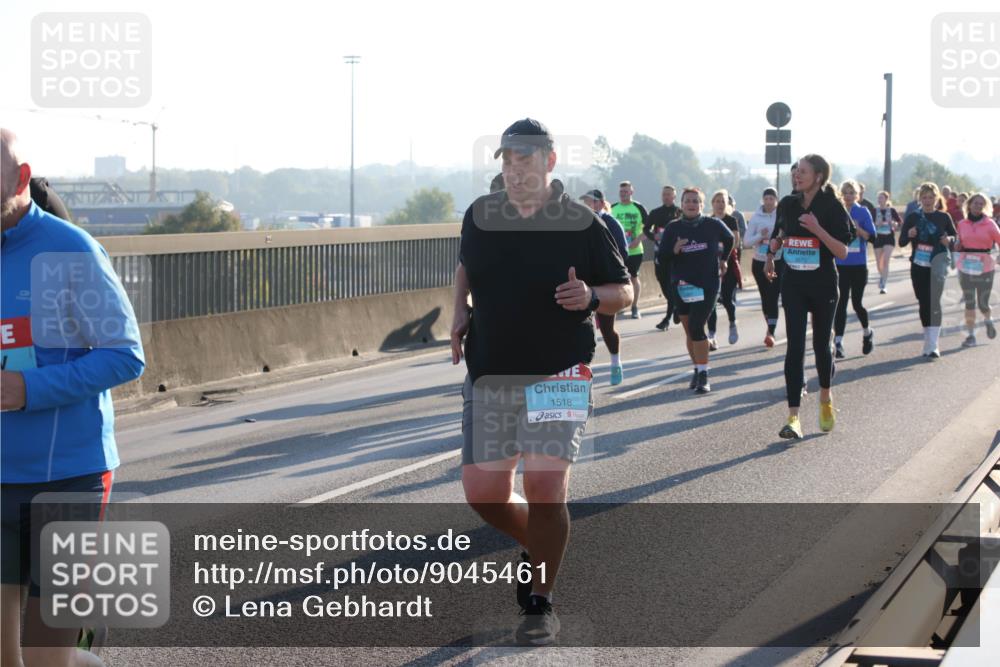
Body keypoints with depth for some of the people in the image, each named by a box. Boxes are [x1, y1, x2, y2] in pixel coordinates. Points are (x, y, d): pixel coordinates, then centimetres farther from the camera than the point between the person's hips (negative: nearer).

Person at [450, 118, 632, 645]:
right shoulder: (480, 215, 5)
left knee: (545, 489, -11)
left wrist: (591, 297, -19)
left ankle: (541, 602, 9)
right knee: (483, 492, 1)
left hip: (557, 377, -4)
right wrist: (460, 312, 8)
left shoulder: (581, 223, -5)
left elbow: (623, 292, 2)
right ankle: (536, 548, 33)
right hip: (488, 376, 4)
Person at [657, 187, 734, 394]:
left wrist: (722, 259, 23)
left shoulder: (713, 225, -2)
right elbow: (662, 258, -1)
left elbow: (730, 239, 19)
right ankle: (698, 369, 24)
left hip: (708, 285, -3)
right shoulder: (673, 228, 0)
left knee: (696, 327, -16)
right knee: (689, 331, 9)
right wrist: (674, 250, -19)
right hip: (681, 286, 3)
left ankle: (703, 374, -13)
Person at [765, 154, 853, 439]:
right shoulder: (788, 205, 4)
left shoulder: (832, 207, -9)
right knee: (795, 348, -8)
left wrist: (817, 229, -23)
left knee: (821, 345, 10)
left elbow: (842, 252, -13)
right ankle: (793, 418, -13)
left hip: (823, 286, -2)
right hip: (793, 285, 2)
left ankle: (826, 399, 38)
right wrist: (771, 254, 4)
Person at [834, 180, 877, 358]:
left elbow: (872, 236, -4)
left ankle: (867, 333, 30)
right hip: (840, 265, 1)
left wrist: (858, 229, -20)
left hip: (859, 265, -1)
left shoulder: (863, 212, 0)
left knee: (857, 303, 3)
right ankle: (838, 343, -4)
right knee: (841, 303, -5)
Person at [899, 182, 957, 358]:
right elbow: (901, 242, 1)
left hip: (937, 265, -2)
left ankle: (932, 346, -14)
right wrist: (909, 235, -20)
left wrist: (949, 239, -11)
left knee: (934, 302, -12)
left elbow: (955, 236, 11)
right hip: (918, 266, 2)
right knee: (924, 303, 8)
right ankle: (928, 341, 22)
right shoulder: (912, 218, 2)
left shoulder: (943, 217, 1)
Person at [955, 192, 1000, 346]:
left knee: (983, 304, 2)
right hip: (966, 267, 2)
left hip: (985, 268, -2)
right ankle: (971, 335, 9)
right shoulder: (962, 224, 6)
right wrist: (956, 245, -4)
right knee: (969, 303, 1)